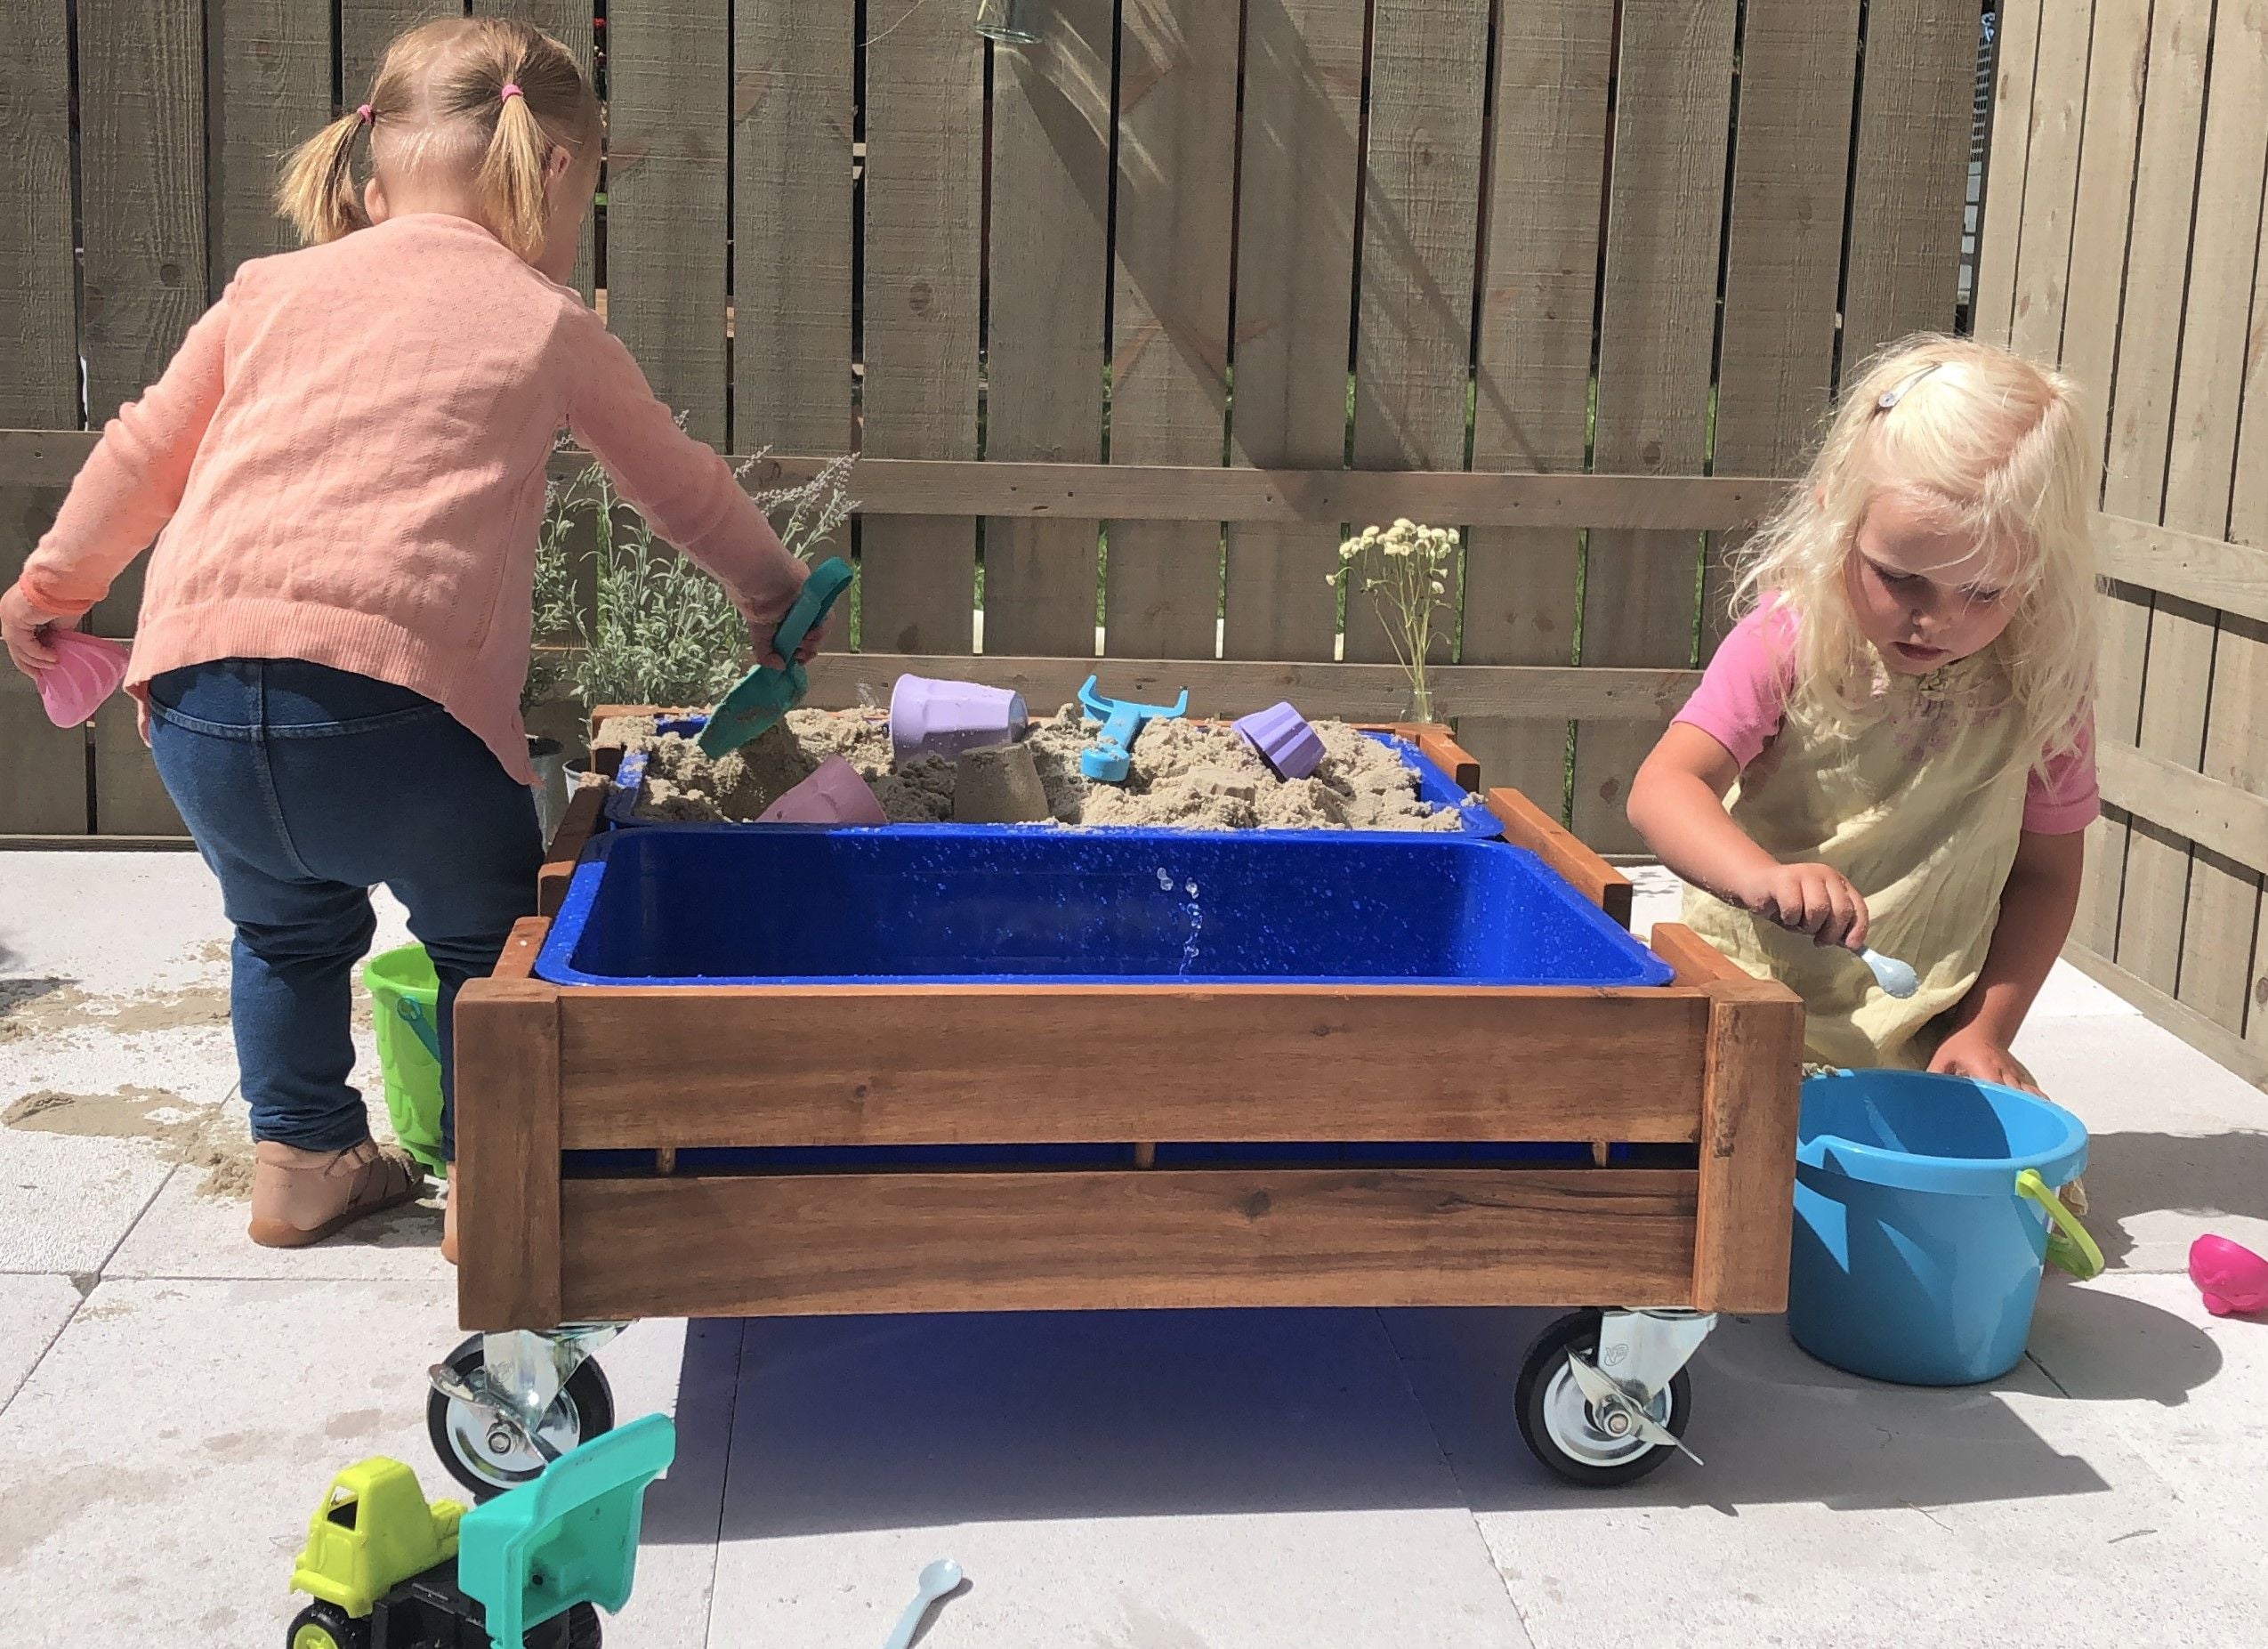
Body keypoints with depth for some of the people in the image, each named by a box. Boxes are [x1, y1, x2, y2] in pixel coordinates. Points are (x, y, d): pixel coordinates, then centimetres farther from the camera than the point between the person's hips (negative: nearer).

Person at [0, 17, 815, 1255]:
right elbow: (683, 491, 26)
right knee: (488, 933, 20)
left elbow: (145, 450, 25)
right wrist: (773, 592, 43)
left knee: (286, 926, 29)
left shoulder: (273, 287, 21)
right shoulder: (547, 324, 14)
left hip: (197, 693, 4)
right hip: (388, 693, -4)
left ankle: (300, 1157, 38)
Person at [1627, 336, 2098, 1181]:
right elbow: (1663, 787, -18)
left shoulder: (2039, 690, -1)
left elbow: (2046, 872, 8)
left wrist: (1986, 1030, -3)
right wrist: (1762, 875, -38)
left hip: (1927, 1044, 2)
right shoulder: (1787, 644, -8)